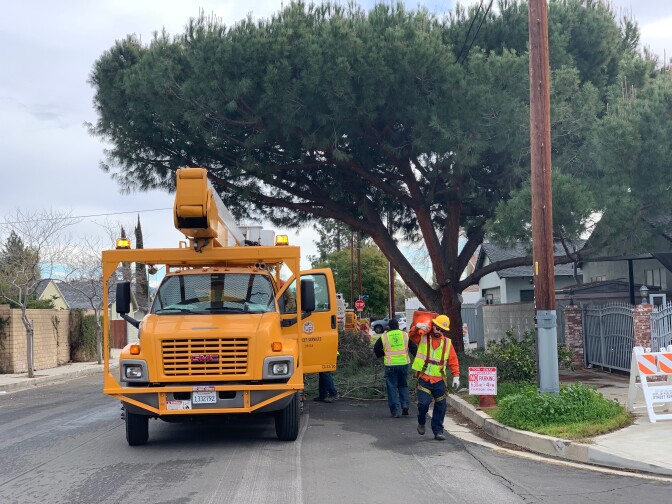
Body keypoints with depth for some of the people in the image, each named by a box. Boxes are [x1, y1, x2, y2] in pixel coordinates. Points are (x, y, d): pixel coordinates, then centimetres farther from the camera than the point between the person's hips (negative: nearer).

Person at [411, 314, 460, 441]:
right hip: (424, 378, -2)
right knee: (424, 402, -13)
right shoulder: (423, 337, 4)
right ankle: (421, 422, 17)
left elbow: (453, 360, 9)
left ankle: (438, 431, 14)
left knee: (440, 406, 2)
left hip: (439, 379, 2)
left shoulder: (447, 342, 8)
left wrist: (456, 376, 2)